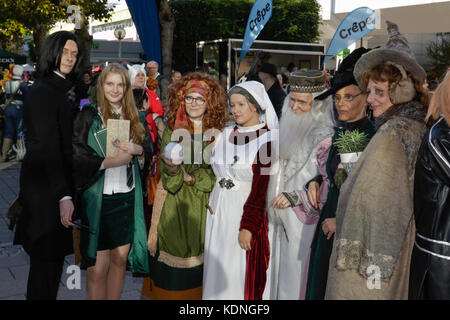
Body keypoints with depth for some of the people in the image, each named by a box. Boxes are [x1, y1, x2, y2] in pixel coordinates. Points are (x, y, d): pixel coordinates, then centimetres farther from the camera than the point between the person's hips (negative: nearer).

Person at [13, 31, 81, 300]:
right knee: (47, 260, 0)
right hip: (46, 188, -9)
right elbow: (48, 148, -22)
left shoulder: (61, 89, 14)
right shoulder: (43, 92, -14)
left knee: (52, 256, 16)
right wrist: (64, 196, -27)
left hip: (59, 183, 9)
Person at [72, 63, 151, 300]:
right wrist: (110, 161, -17)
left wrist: (136, 149, -8)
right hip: (98, 198, -4)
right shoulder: (89, 116, -3)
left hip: (128, 197, 4)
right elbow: (76, 155, -10)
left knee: (120, 259, 13)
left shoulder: (132, 117, 10)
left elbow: (147, 148, 13)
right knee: (98, 267, -2)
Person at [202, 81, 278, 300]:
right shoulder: (226, 134, 9)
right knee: (217, 270, 13)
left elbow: (261, 188, -15)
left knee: (242, 274, 3)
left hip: (246, 212, -6)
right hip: (218, 213, 6)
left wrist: (248, 226, -18)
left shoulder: (267, 140, -10)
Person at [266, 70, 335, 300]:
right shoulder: (289, 127, 10)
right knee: (277, 268, 14)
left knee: (295, 269, 1)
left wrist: (295, 197, -17)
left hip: (302, 219, -7)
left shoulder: (326, 137, -13)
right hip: (277, 214, 7)